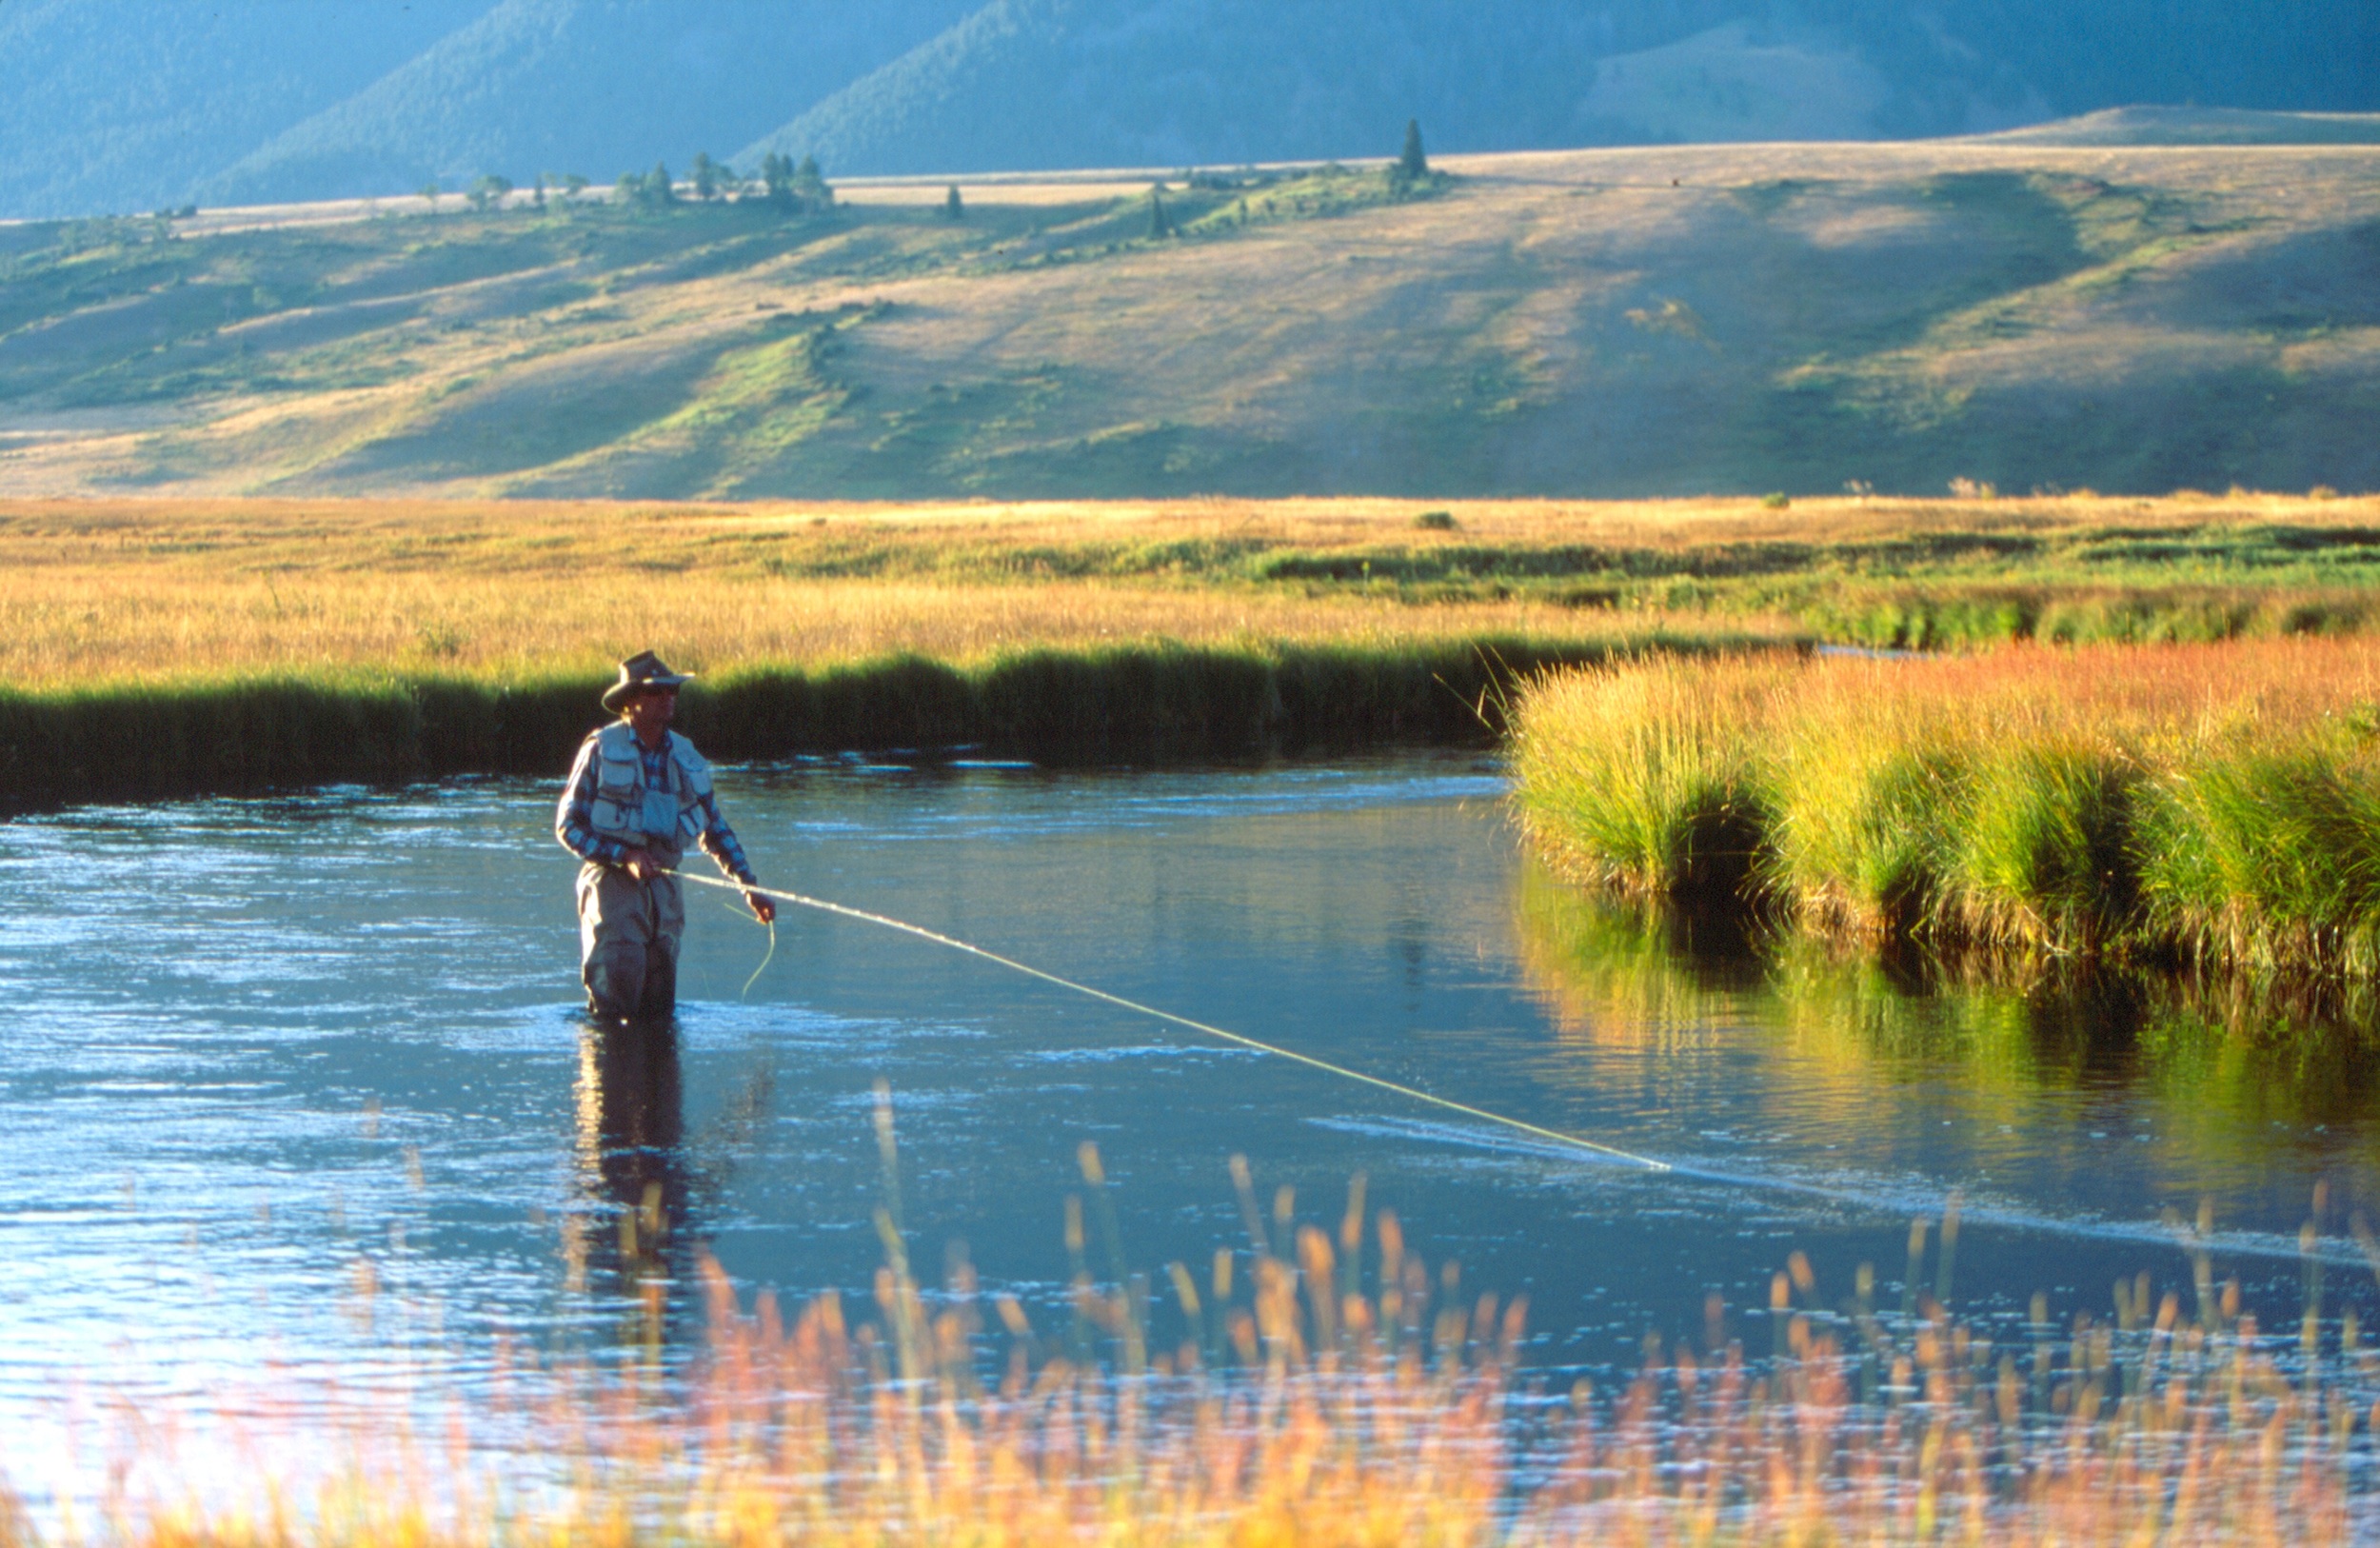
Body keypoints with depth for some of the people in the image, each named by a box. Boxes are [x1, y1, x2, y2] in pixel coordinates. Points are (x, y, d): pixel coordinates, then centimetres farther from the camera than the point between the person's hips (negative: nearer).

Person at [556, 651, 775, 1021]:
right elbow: (568, 825, -5)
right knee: (619, 981, -13)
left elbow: (715, 829, 20)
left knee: (659, 1009, 3)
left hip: (664, 885, 5)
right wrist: (625, 856, -16)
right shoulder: (601, 748, -3)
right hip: (612, 882, -5)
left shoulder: (685, 755, 12)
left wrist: (750, 887, 12)